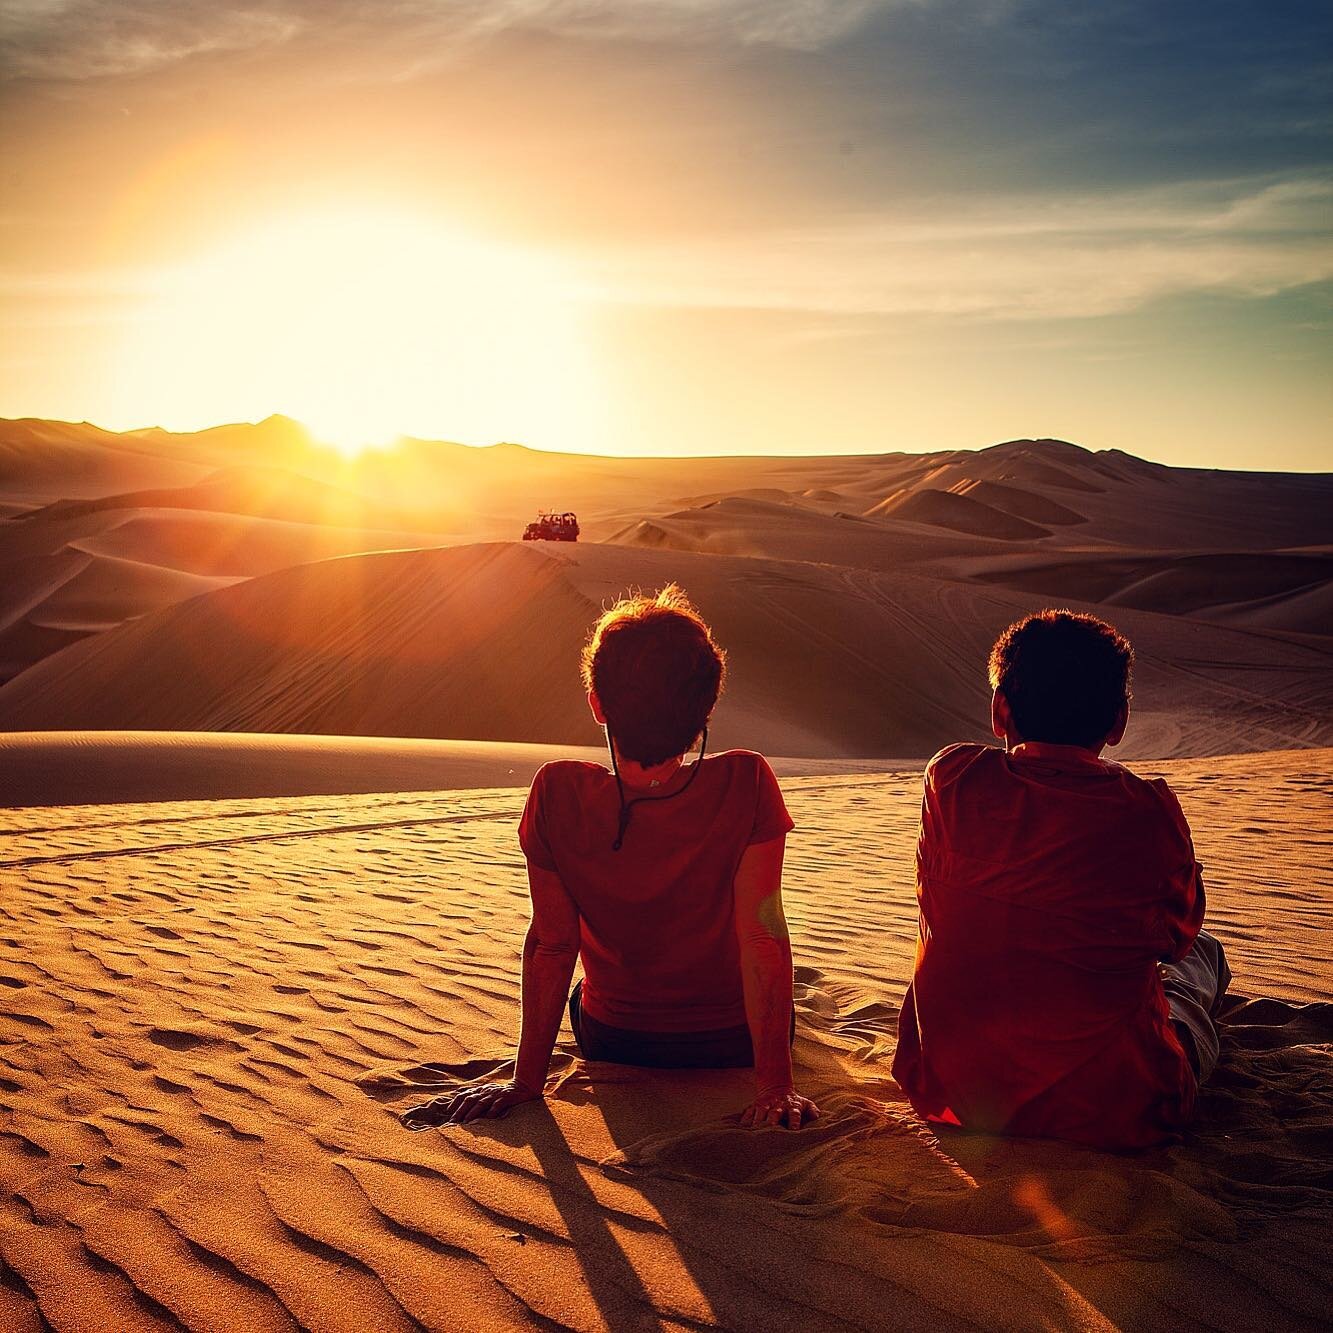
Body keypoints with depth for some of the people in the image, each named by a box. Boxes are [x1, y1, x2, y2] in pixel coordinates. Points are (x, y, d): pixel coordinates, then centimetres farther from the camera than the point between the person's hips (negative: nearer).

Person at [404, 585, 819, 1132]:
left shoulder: (559, 795, -26)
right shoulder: (745, 784, -28)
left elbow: (551, 943, -18)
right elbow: (763, 937, -26)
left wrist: (526, 1080, -8)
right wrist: (774, 1085, -18)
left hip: (610, 1041, 1)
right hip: (734, 1041, 0)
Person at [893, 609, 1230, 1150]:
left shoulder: (953, 778, -7)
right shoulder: (1150, 811, -9)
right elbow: (1176, 935, 9)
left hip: (951, 1094, 2)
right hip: (1113, 1111, -1)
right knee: (1201, 952, 29)